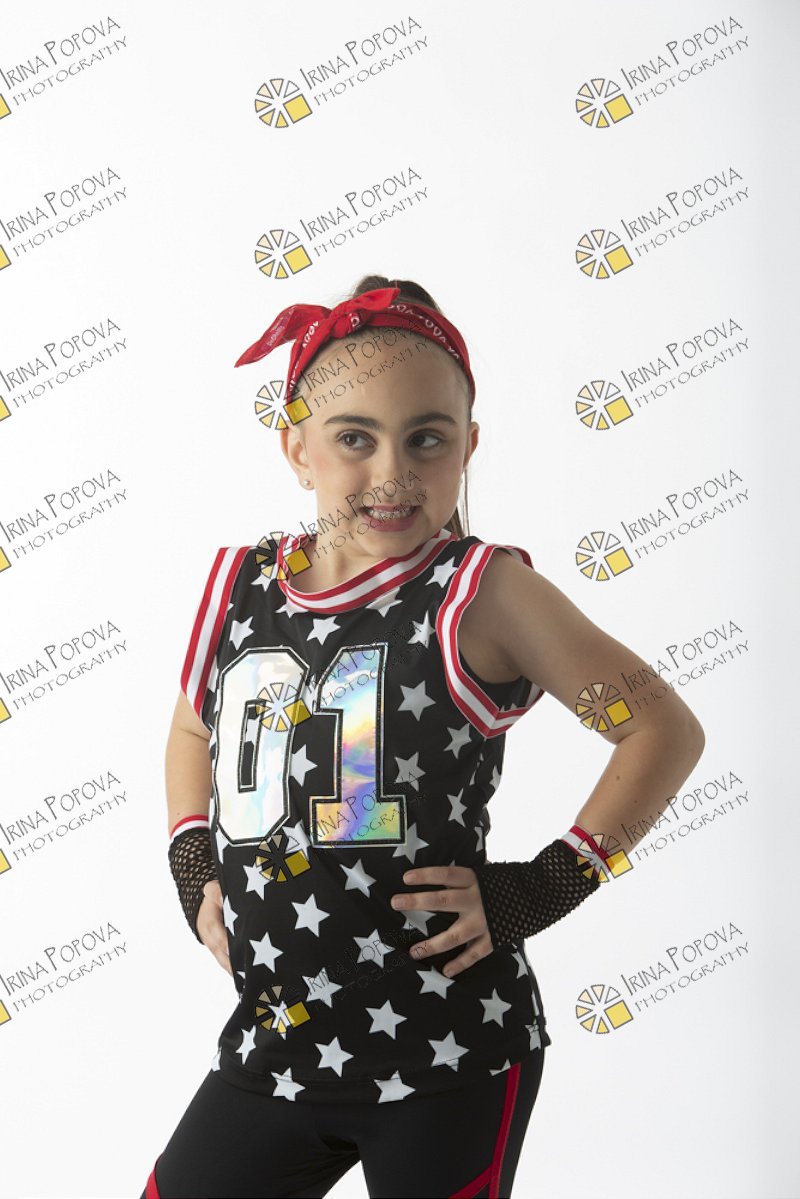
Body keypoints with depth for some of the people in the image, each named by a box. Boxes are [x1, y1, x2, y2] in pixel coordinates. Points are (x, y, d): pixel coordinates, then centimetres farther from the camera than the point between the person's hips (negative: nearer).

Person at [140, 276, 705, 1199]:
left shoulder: (480, 592, -12)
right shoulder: (240, 581, 2)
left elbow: (666, 730, -8)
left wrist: (539, 888, -12)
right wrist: (194, 871, 8)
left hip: (447, 1061, -4)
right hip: (272, 1043, 5)